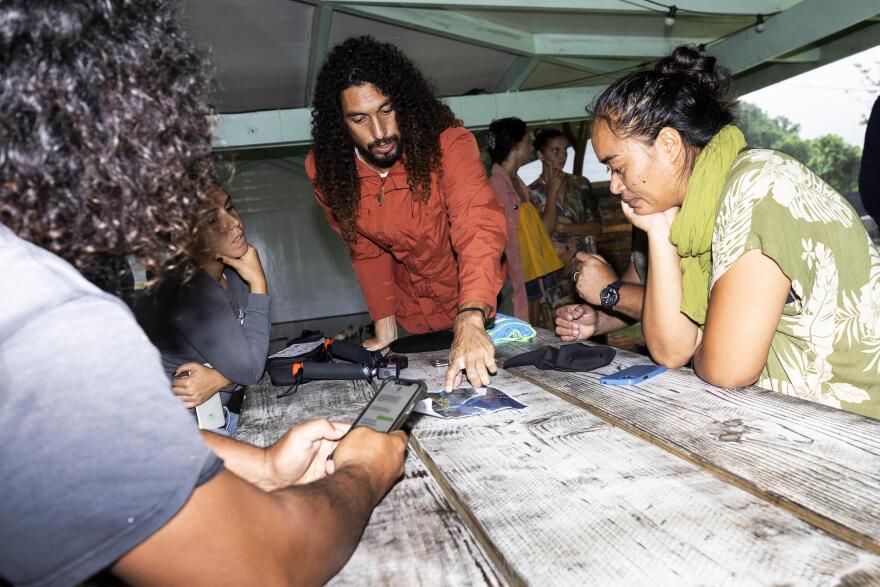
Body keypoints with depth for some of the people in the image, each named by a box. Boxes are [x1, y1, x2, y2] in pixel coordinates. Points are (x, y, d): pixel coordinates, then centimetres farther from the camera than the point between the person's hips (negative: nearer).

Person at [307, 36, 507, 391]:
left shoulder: (447, 143, -29)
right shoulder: (325, 170, -16)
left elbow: (480, 227, -42)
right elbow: (366, 250, -5)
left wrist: (471, 322, -57)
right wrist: (384, 327, -12)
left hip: (479, 306, -2)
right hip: (413, 319, 3)